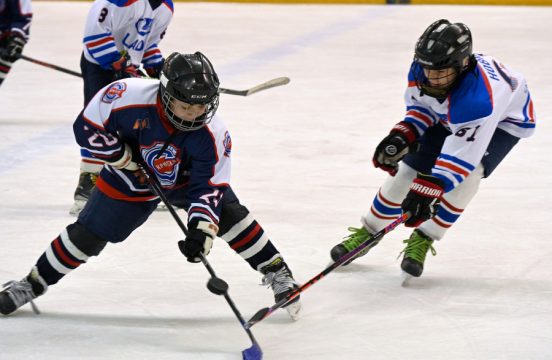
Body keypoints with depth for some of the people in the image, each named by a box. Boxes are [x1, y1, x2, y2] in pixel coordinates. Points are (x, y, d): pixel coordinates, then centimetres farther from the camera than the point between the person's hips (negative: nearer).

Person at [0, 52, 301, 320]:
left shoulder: (212, 134, -32)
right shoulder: (129, 96, -37)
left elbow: (209, 186, -28)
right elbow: (86, 126, -23)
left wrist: (202, 229, -42)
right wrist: (124, 156, -28)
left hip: (187, 179, 1)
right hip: (131, 179, 0)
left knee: (228, 214, -18)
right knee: (87, 236, 0)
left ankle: (277, 273, -2)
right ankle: (33, 284, 20)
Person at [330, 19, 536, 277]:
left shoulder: (479, 98, -47)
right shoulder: (422, 68, -27)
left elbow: (461, 154, -46)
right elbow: (420, 104, -4)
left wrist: (429, 190, -50)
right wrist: (404, 133, -21)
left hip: (505, 118, -6)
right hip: (447, 115, 6)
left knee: (467, 171, -30)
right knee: (409, 167, -1)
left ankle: (424, 238, -10)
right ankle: (369, 231, 21)